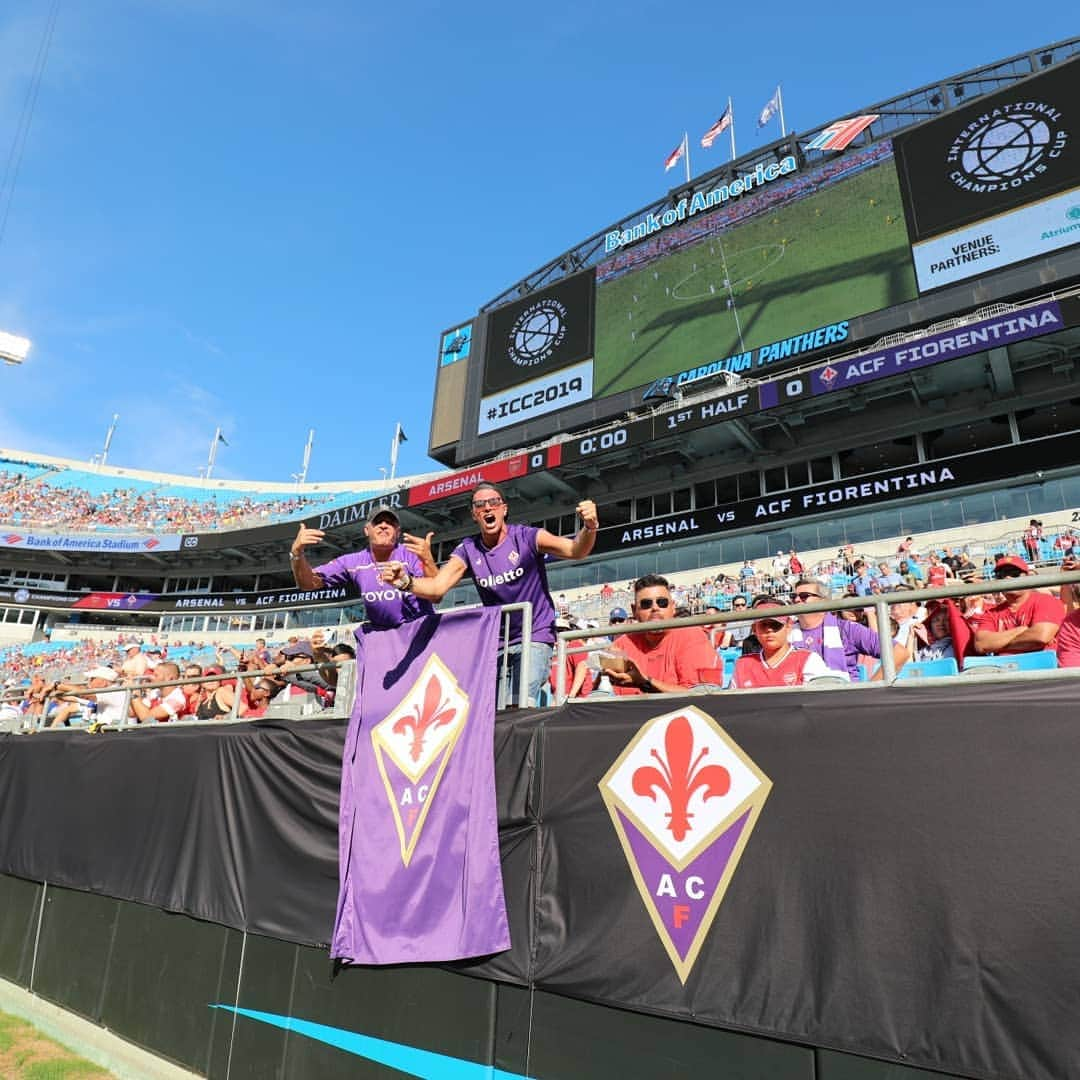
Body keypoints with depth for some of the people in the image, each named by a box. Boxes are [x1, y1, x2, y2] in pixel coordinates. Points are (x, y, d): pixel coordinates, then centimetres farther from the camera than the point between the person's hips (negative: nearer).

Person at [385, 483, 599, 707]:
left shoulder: (526, 537, -12)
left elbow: (575, 550, -23)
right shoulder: (468, 550, -2)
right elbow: (437, 587, -12)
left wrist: (589, 528, -46)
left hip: (534, 637, -4)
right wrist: (406, 582, -33)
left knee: (520, 707, -19)